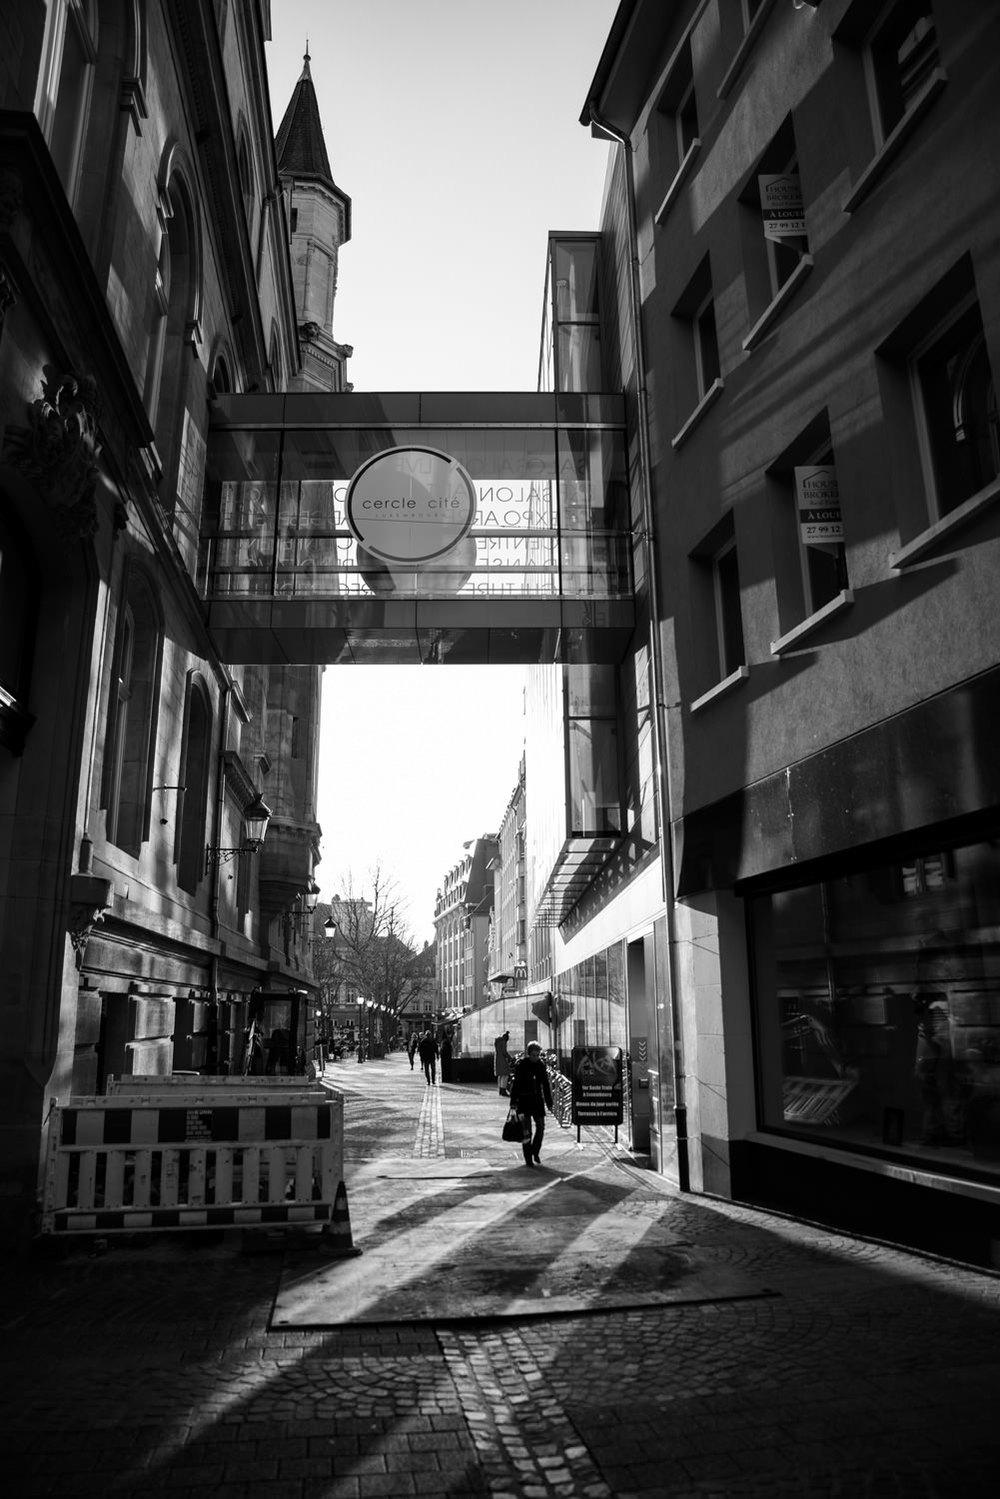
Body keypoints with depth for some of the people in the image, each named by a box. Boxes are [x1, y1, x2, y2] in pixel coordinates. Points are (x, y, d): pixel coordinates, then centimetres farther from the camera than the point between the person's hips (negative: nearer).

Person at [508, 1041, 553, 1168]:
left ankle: (535, 1152, 21)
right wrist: (513, 1102, -12)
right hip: (524, 1100, -4)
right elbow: (515, 1084, -8)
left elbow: (545, 1085, 9)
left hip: (537, 1100, 4)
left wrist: (549, 1103, 10)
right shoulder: (520, 1065, -9)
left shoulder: (541, 1065, 3)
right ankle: (528, 1158, 9)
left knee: (541, 1127, 1)